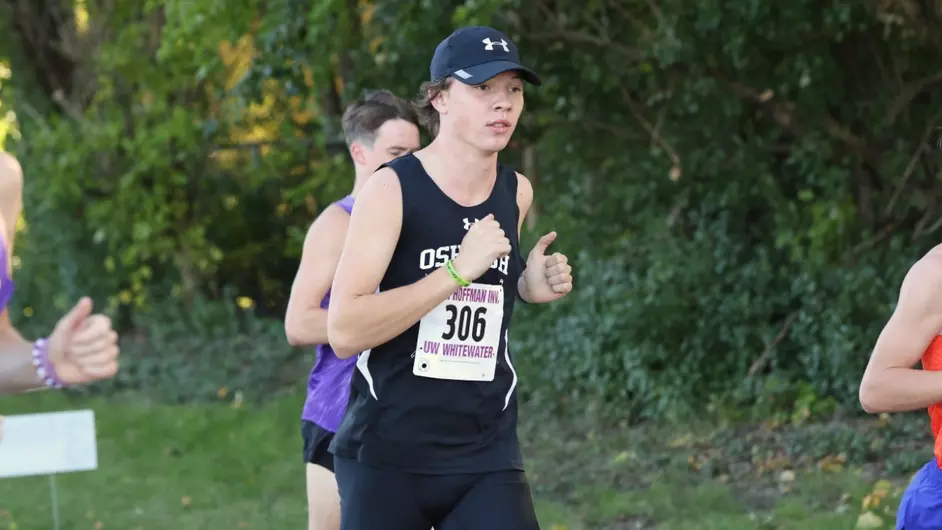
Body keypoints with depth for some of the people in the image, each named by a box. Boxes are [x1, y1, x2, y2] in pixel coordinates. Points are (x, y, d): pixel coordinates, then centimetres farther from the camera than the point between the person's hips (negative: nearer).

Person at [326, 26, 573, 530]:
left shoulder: (517, 192, 5)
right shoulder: (391, 188, -12)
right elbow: (344, 331, -22)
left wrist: (531, 284, 6)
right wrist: (458, 271, -25)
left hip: (488, 458, 4)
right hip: (386, 456, -4)